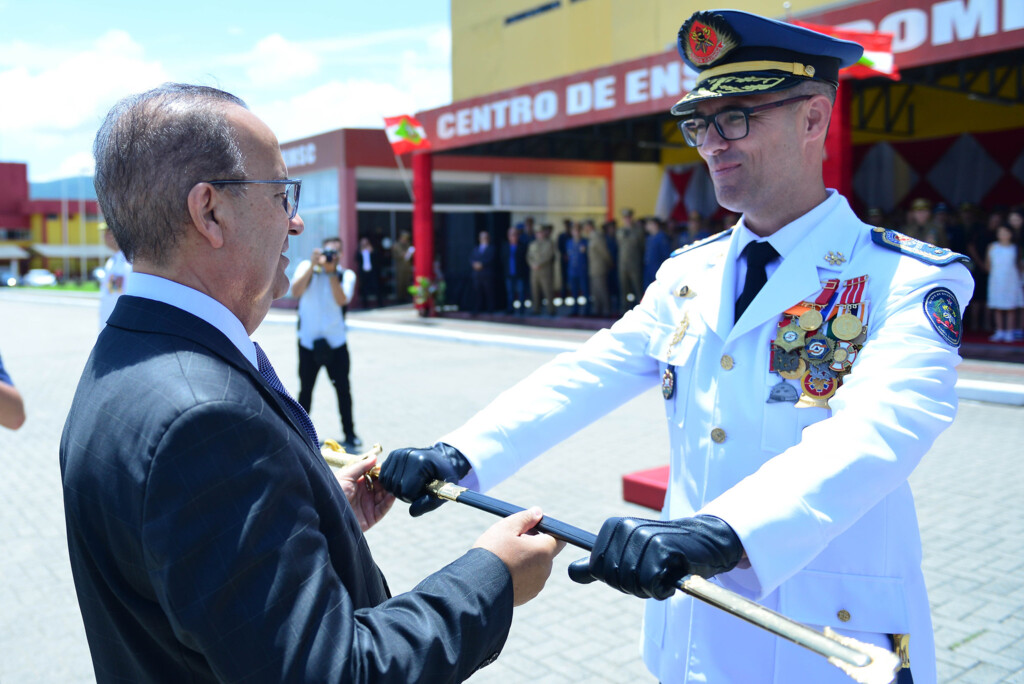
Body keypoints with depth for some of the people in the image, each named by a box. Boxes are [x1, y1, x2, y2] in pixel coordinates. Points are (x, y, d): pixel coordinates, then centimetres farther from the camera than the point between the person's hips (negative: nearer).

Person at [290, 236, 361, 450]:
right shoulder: (306, 267, 1)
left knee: (343, 388, 2)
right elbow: (296, 292, -15)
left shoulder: (346, 274, 1)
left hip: (336, 343, 0)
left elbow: (342, 300, -16)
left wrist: (331, 271, -19)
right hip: (308, 341, 0)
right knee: (305, 389, 8)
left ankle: (349, 434, 13)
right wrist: (313, 264, -18)